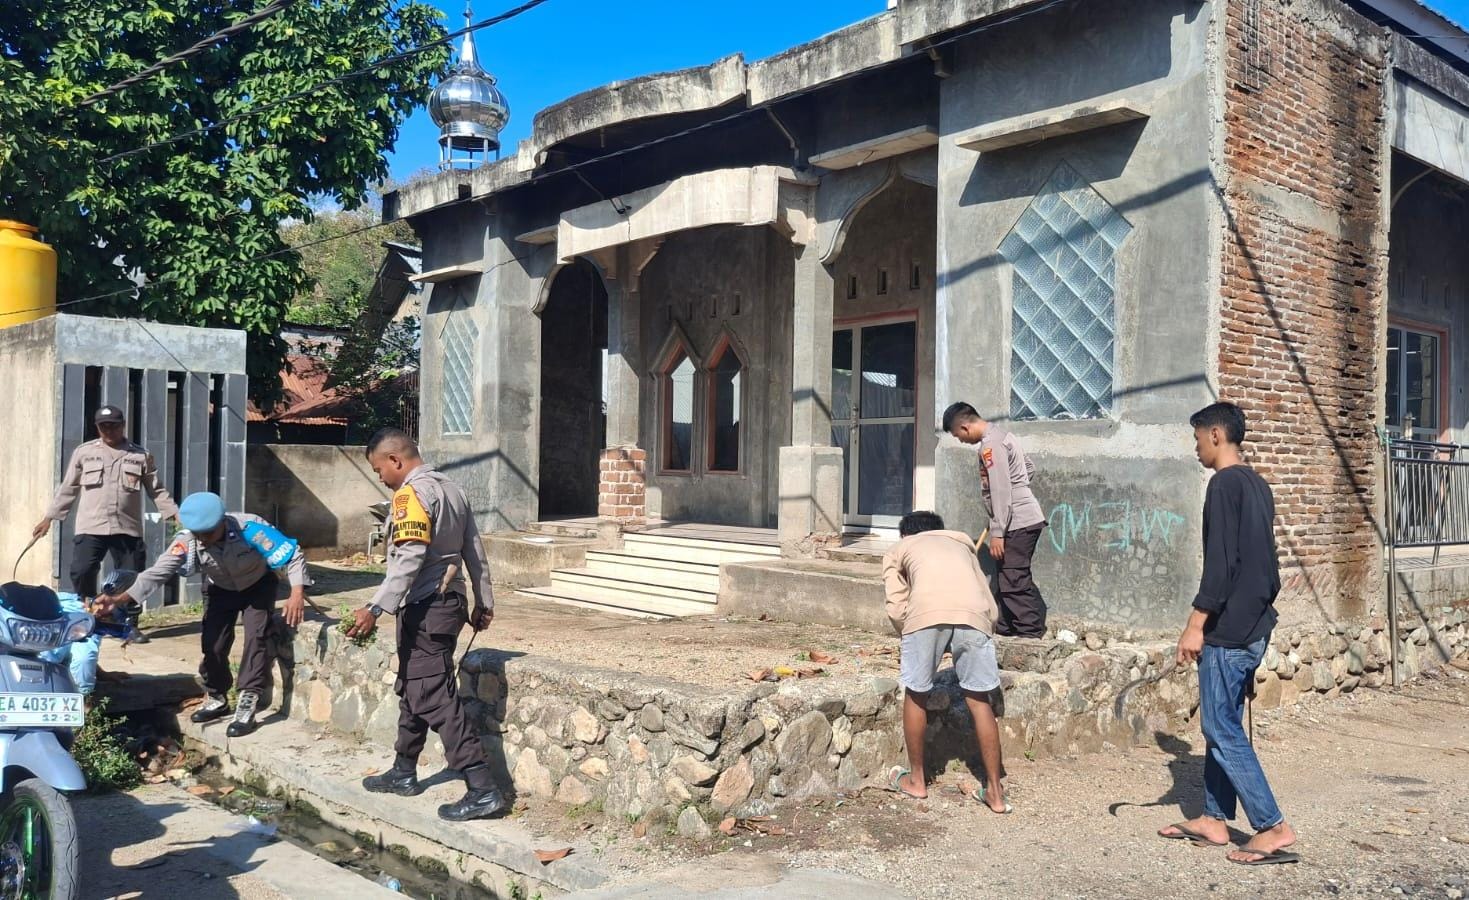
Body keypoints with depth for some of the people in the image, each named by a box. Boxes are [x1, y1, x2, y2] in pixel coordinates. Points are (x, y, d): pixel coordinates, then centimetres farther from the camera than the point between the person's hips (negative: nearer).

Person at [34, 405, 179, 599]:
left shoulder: (141, 456, 7)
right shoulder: (84, 452, 8)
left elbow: (157, 491, 9)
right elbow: (68, 488, 14)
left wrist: (176, 515, -3)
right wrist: (49, 518, 12)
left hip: (128, 529, 1)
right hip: (91, 528, 0)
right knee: (81, 572, -15)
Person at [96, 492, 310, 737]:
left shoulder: (250, 527, -38)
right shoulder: (186, 541, -29)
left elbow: (293, 555, -34)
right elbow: (157, 573, -30)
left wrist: (297, 593, -47)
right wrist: (118, 599, -44)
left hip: (258, 586, -3)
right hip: (220, 590, 3)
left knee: (256, 637, -19)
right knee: (212, 643, -5)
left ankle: (247, 704, -14)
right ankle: (218, 699, 19)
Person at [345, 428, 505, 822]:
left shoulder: (412, 494, -15)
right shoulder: (451, 489, 13)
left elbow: (409, 559, -25)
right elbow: (474, 551, 16)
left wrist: (375, 609, -27)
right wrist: (484, 601, 21)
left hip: (425, 608, -10)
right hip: (450, 601, 10)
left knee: (434, 698, -9)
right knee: (412, 688, 21)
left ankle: (482, 790, -11)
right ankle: (404, 772, 34)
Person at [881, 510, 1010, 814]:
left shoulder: (898, 550, 31)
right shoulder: (962, 546, 39)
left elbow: (896, 610, 17)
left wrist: (908, 641, 33)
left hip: (925, 612, -2)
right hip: (974, 614, 3)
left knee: (916, 694, 18)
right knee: (979, 700, 17)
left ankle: (916, 780, 32)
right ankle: (995, 791, 22)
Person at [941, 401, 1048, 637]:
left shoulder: (990, 444, -16)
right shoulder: (1000, 435, 15)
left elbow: (1000, 493, -20)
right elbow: (1029, 469, 22)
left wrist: (997, 533, -18)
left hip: (1018, 523, -10)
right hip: (1026, 519, 10)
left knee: (1014, 582, -8)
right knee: (1009, 580, 14)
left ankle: (1031, 635, -5)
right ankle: (1006, 629, 20)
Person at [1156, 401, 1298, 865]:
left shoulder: (1225, 484, -15)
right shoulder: (1258, 485, 14)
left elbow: (1220, 561, -21)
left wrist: (1196, 622, -18)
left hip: (1227, 630, -10)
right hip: (1253, 627, 10)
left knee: (1223, 730, -3)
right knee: (1221, 725, 14)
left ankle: (1274, 829, -2)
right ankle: (1214, 819, 21)